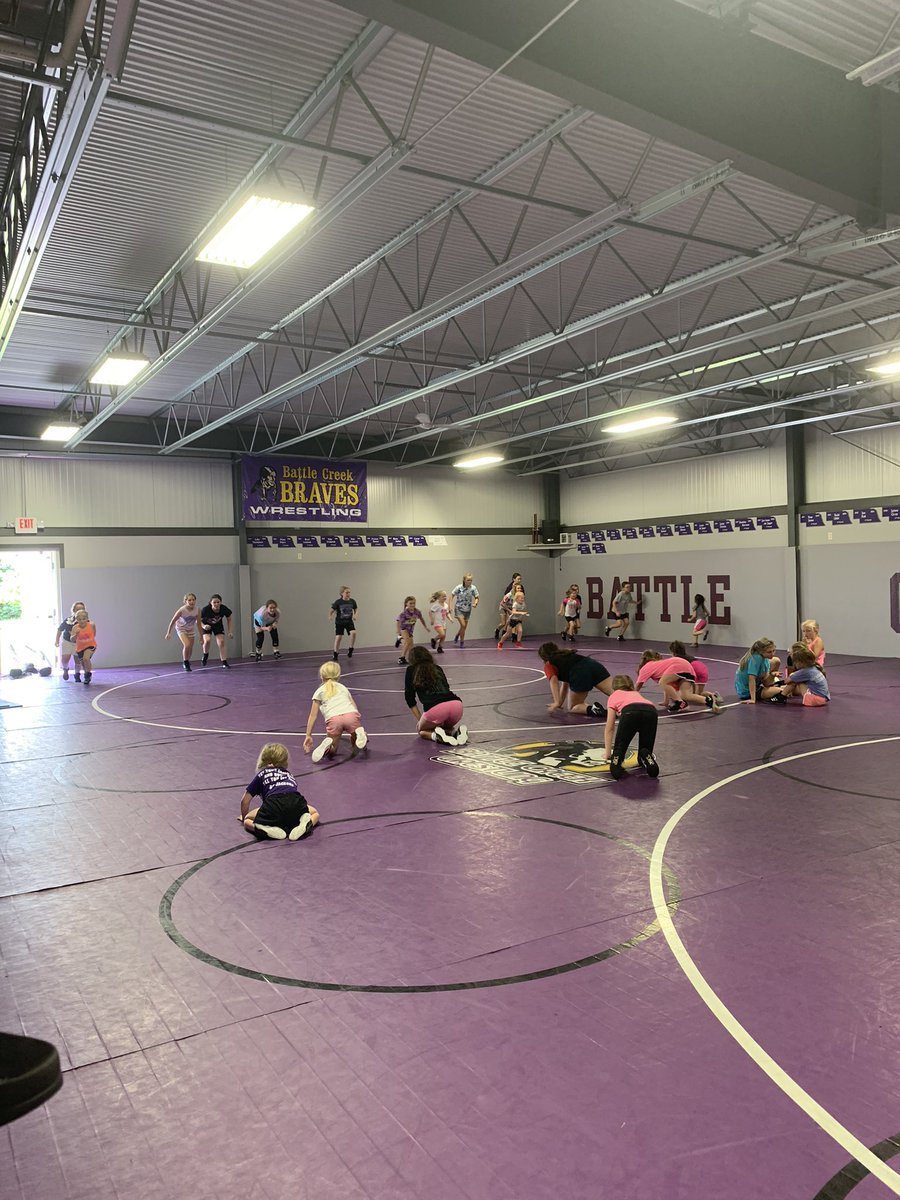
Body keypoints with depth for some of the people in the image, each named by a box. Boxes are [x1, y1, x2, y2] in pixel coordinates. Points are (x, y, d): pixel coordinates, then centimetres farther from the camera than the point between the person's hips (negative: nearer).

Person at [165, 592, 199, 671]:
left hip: (191, 629, 4)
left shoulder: (197, 610, -21)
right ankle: (185, 662, -1)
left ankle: (187, 662, 34)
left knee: (190, 648, 7)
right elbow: (173, 621, -18)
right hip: (181, 629, -4)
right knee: (187, 645, -23)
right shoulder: (182, 610, -30)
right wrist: (168, 633, -13)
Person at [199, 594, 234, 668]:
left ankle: (224, 662, -2)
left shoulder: (224, 609, -27)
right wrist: (203, 626, -39)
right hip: (207, 626, -2)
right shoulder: (205, 609, -34)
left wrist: (230, 632, -16)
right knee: (207, 640, -24)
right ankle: (205, 655, 5)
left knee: (221, 642, -10)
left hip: (218, 625, 2)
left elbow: (229, 620, -8)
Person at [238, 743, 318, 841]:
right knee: (315, 814, 32)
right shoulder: (289, 774, 37)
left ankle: (266, 829, -12)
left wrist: (244, 817, 49)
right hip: (297, 803, 3)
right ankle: (306, 824, -4)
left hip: (274, 805, -2)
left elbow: (245, 801, 29)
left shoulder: (261, 774, 27)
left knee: (247, 821, 19)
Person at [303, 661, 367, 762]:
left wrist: (308, 736, 25)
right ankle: (360, 734, -10)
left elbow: (313, 716, 21)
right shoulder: (343, 687, 33)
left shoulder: (319, 691, 25)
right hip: (352, 715, 2)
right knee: (355, 748, 23)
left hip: (333, 719, -1)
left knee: (331, 752, 19)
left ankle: (328, 746, -16)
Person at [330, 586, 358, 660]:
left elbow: (356, 609, 8)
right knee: (338, 637, -4)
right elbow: (331, 610, -11)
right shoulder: (338, 602, -14)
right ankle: (335, 655, 11)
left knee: (353, 633, -22)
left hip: (349, 621, 2)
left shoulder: (352, 601, -7)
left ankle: (350, 650, -3)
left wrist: (355, 615, -11)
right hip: (339, 622, -2)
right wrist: (330, 616, -30)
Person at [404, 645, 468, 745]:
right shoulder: (437, 668, 29)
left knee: (421, 730, 27)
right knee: (446, 726, 35)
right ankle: (456, 730, 3)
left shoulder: (411, 670, 19)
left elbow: (409, 697, 17)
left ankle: (436, 735, -4)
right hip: (457, 704, 4)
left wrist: (420, 719, 24)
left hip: (435, 708, -4)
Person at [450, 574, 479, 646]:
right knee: (463, 625, -18)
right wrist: (450, 606, -13)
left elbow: (477, 597, 0)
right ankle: (461, 642, 1)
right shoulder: (459, 587, -15)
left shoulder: (473, 588, -10)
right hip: (459, 609, -3)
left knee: (464, 627, 11)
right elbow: (452, 596, -6)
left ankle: (457, 636, 41)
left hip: (467, 610, 3)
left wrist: (475, 603, -21)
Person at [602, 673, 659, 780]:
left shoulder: (614, 696, 34)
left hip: (629, 711, -3)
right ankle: (647, 757, -16)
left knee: (619, 748, 15)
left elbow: (609, 729, 31)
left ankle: (616, 759, -17)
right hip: (651, 712, 3)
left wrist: (608, 754, 37)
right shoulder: (636, 694, 44)